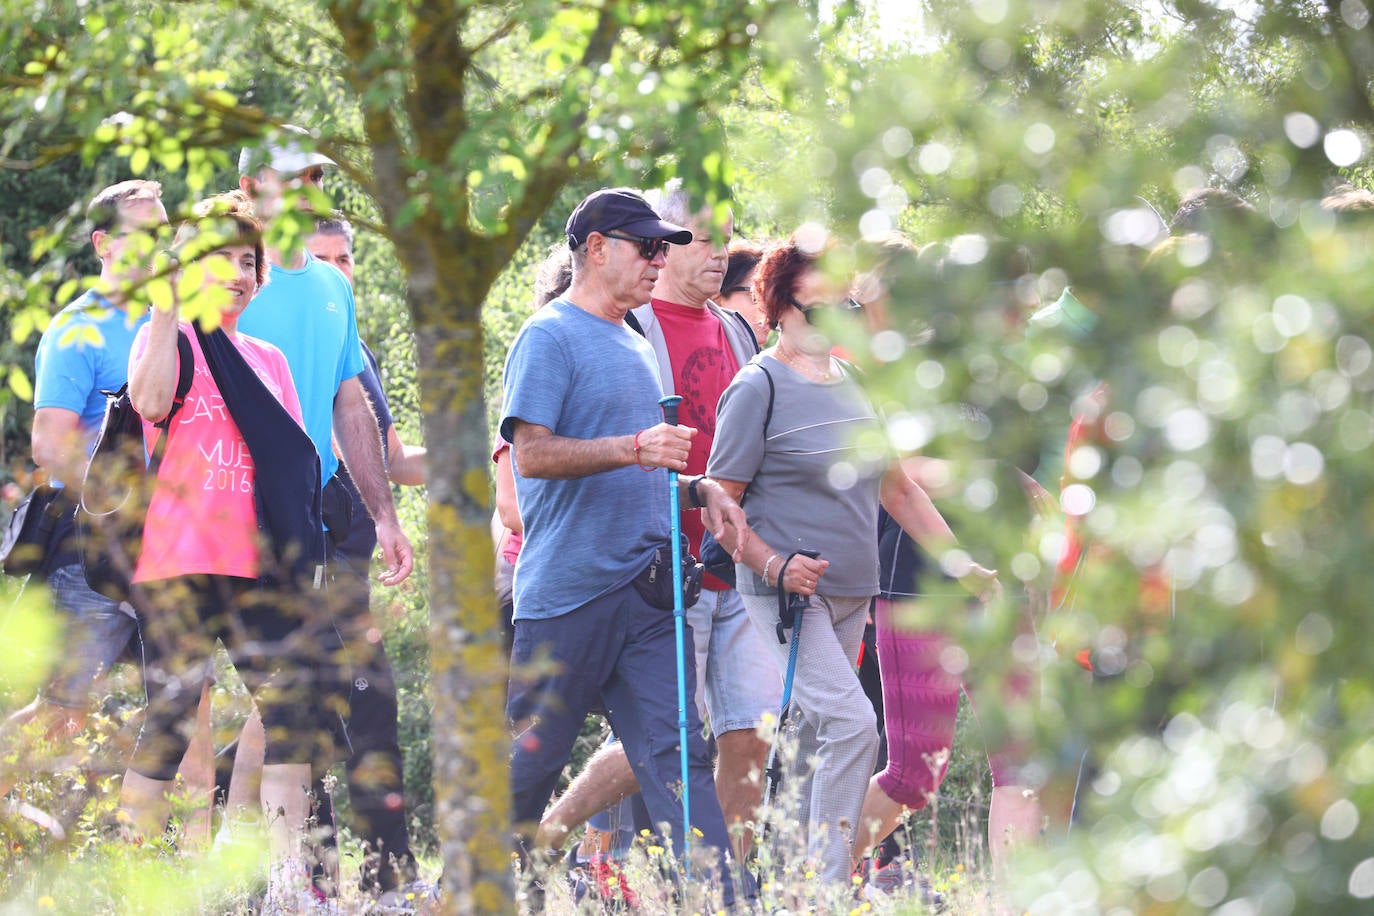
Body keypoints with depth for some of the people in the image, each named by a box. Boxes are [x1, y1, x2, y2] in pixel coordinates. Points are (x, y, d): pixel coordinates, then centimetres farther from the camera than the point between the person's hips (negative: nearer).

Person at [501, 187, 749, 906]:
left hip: (646, 590, 7)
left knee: (677, 755, -4)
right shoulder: (549, 337, -5)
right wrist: (634, 449, -25)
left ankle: (717, 902, -11)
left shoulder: (635, 347, 21)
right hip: (567, 595, -7)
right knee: (529, 761, 1)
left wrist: (697, 488, 12)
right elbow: (532, 454, -16)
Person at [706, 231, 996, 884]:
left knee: (811, 748, 6)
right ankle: (827, 886, -17)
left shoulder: (856, 383, 15)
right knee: (851, 726, -20)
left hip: (851, 596, 7)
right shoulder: (758, 389, -6)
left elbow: (898, 489, 22)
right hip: (785, 594, -7)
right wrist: (774, 565, -20)